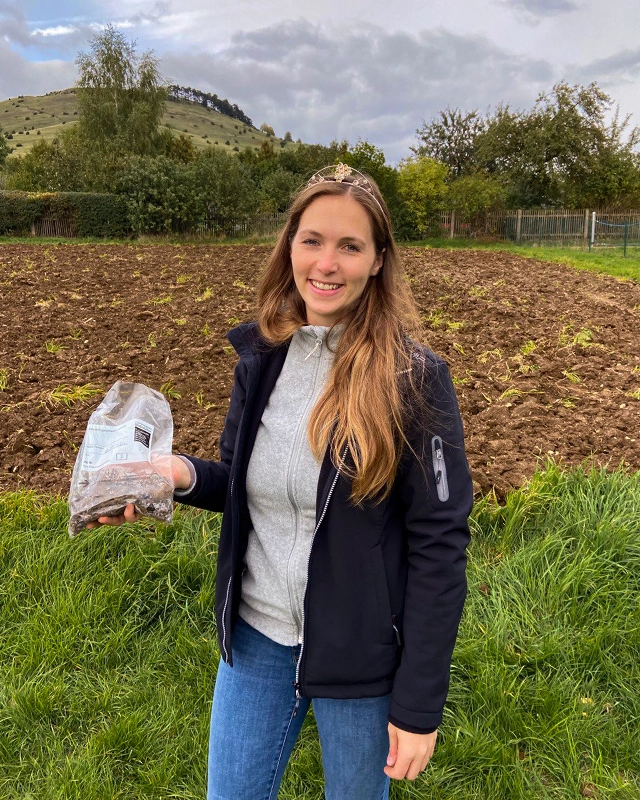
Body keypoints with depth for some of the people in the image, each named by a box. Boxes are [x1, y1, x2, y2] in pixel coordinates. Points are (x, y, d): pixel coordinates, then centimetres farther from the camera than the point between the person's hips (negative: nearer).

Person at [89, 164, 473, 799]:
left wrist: (419, 703, -12)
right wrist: (182, 476, -13)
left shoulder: (413, 380, -18)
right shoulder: (260, 358, -3)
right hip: (255, 635, 4)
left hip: (360, 654, -4)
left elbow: (439, 543, -15)